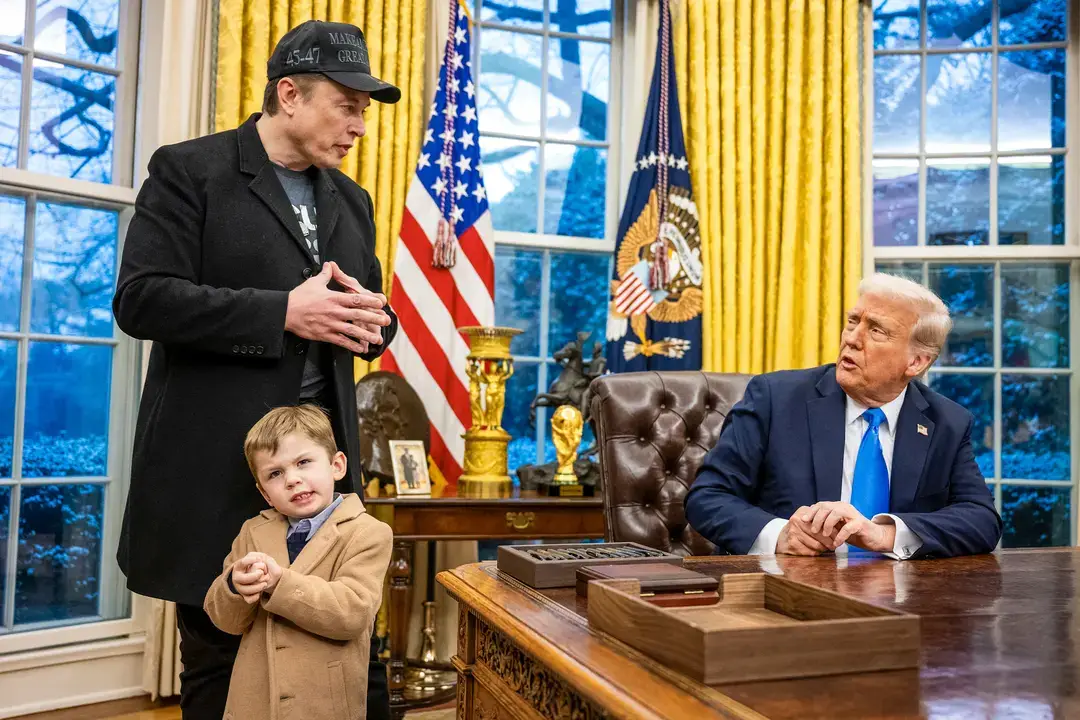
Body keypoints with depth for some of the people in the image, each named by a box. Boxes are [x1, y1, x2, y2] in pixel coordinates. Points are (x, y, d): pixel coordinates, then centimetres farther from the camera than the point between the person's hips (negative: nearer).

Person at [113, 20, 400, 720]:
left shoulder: (351, 200, 15)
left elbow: (373, 312, 19)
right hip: (218, 461, -5)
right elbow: (141, 298, -12)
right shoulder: (189, 169, -3)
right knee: (219, 662, 9)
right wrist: (283, 312, -20)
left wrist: (371, 319, -7)